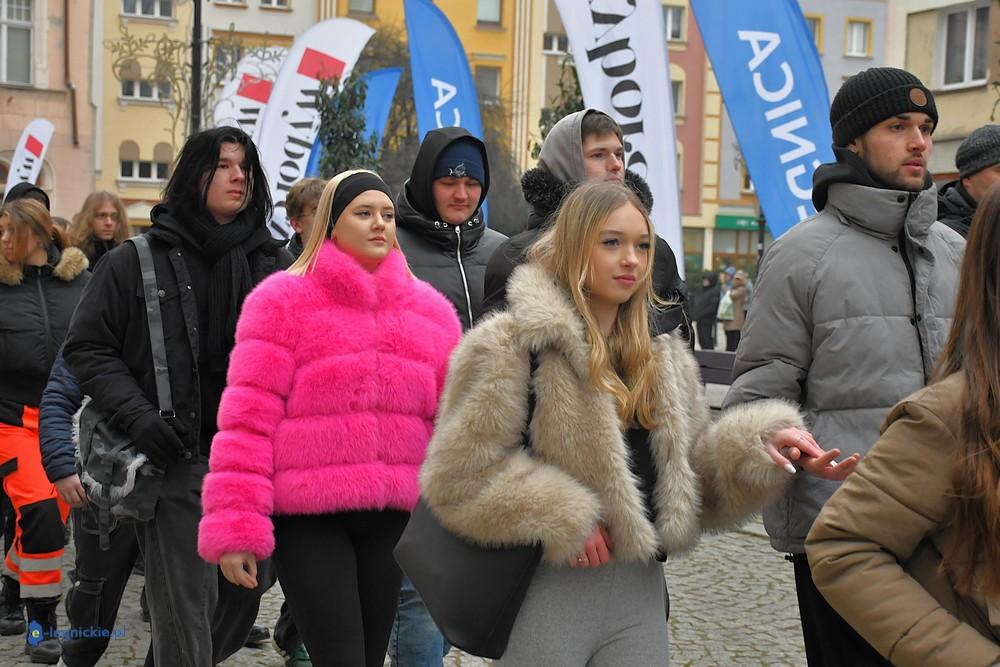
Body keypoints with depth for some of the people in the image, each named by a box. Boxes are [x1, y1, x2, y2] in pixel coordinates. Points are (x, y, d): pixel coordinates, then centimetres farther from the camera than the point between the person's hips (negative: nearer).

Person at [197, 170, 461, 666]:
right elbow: (248, 417, -7)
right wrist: (235, 527, -13)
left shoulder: (429, 309, 10)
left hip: (393, 516, 5)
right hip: (307, 516, -4)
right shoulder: (282, 301, -2)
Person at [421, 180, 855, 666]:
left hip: (641, 591, 6)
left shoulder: (663, 358, 13)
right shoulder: (514, 344, -7)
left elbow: (694, 483, 12)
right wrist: (561, 519, -16)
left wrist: (760, 445, -5)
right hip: (547, 592, -5)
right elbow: (459, 475, -11)